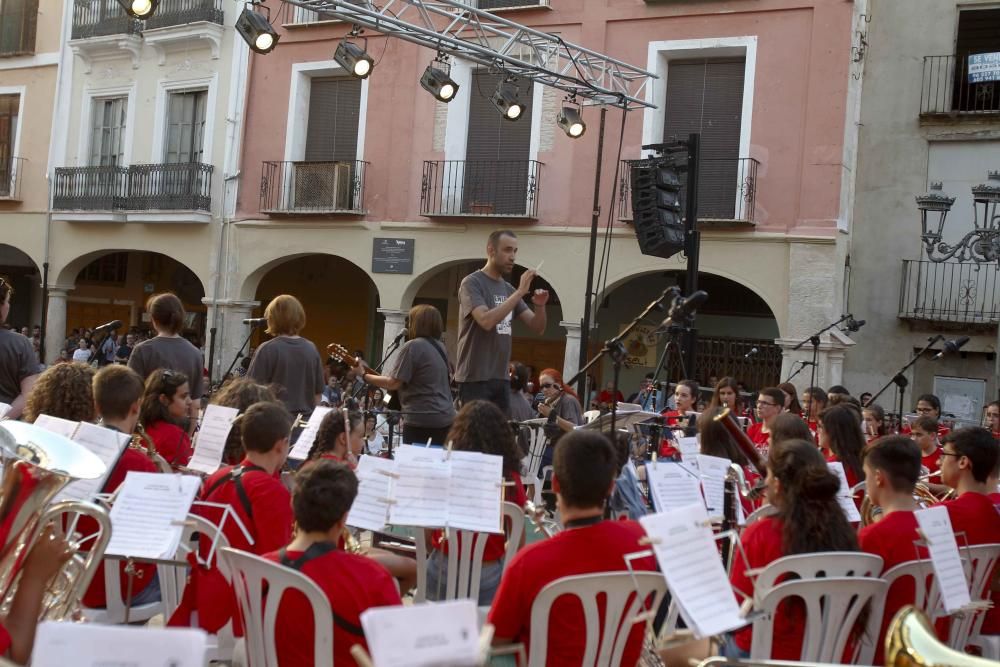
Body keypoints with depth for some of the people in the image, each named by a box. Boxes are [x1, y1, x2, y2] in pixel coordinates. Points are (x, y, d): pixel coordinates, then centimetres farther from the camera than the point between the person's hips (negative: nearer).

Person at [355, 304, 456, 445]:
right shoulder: (440, 347, 12)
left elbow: (393, 383, -14)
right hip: (446, 417, 8)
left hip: (421, 419, -8)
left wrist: (364, 375, -2)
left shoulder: (412, 346, -12)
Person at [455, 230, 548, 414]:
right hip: (475, 378, -7)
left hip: (501, 379, 7)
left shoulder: (508, 289, 13)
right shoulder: (472, 283, -8)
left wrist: (540, 306, -10)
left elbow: (537, 327, 11)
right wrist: (520, 292, -23)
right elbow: (486, 321, -24)